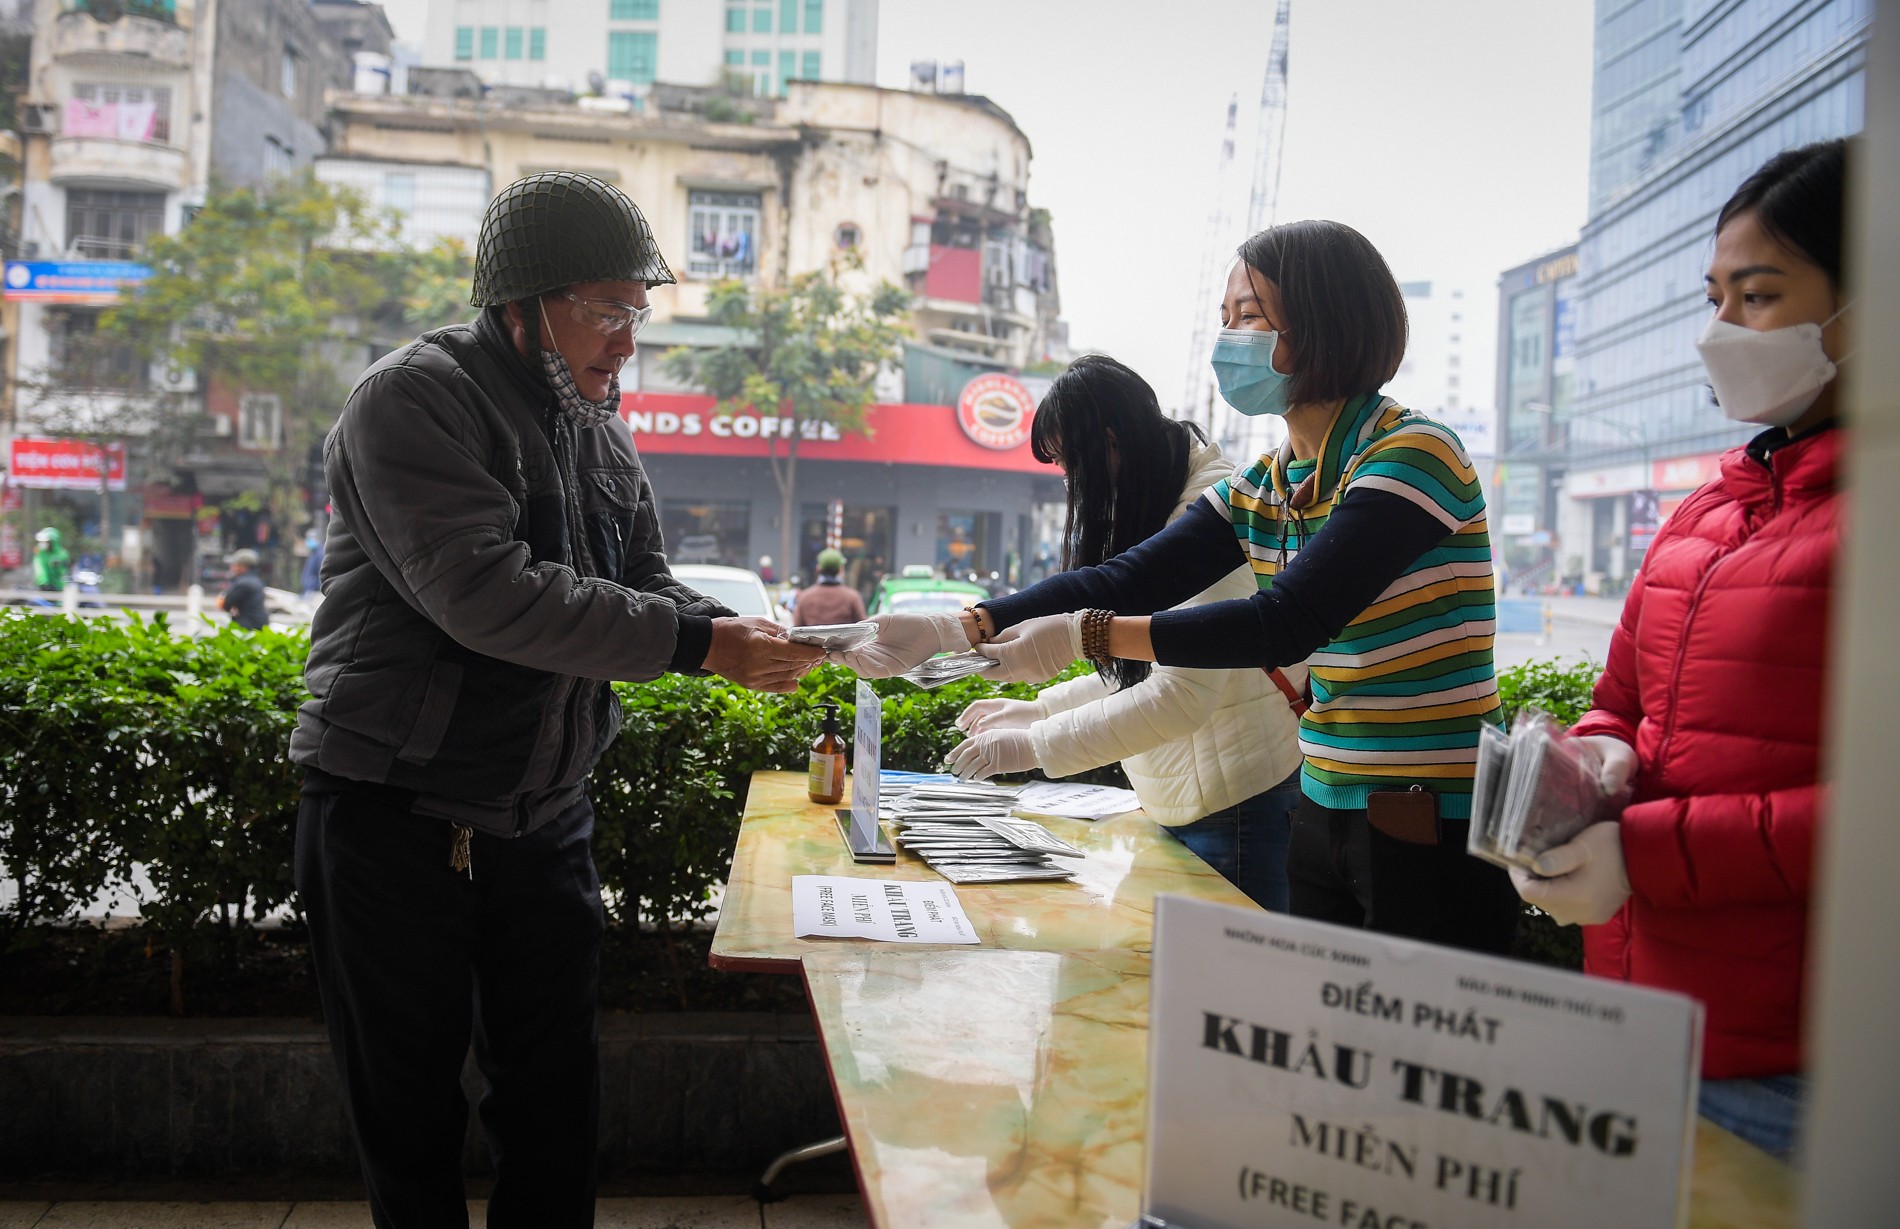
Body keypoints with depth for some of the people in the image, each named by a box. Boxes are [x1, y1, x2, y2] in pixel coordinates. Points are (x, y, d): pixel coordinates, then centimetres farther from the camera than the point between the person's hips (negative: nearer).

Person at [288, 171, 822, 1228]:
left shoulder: (599, 427, 9)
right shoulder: (414, 402, -14)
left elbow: (647, 584, 9)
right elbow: (485, 592, -27)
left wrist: (748, 638, -12)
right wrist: (696, 644, -28)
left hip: (546, 815, 6)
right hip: (399, 815, -6)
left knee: (559, 1100, 14)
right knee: (412, 1114, 9)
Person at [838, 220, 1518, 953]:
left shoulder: (1412, 455, -14)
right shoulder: (1261, 488, 9)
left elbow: (1287, 622, -23)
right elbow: (1131, 578, -1)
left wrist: (1085, 636, -24)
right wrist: (954, 630, -11)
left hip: (1434, 837, -7)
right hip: (1327, 814, 7)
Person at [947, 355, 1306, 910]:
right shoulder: (1157, 514, 13)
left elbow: (1183, 695, -25)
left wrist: (1036, 746, -21)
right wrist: (1037, 710, 12)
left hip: (1234, 801, -9)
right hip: (1179, 802, 10)